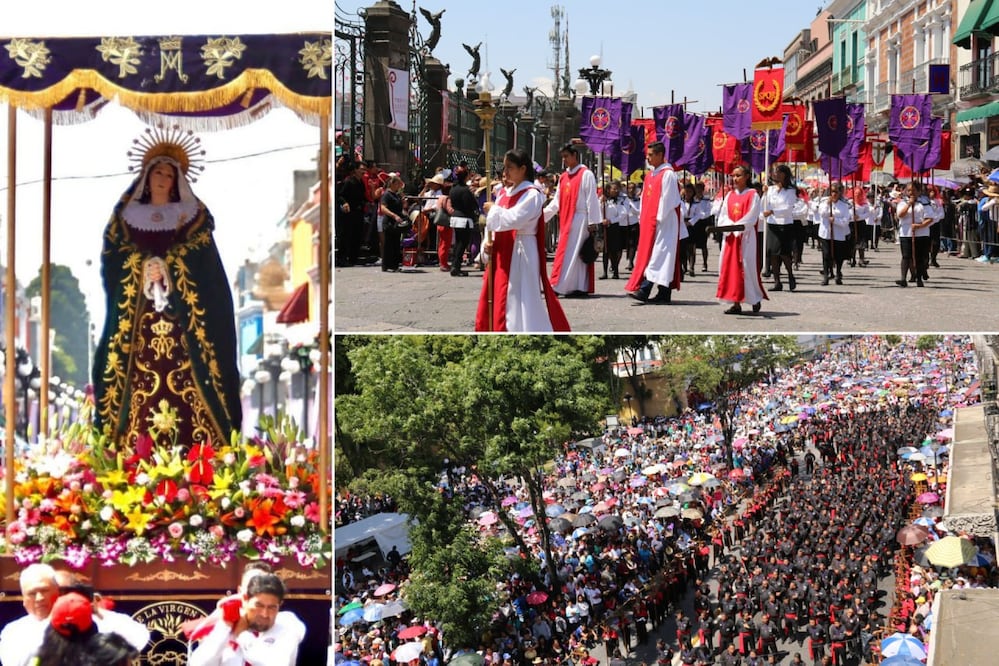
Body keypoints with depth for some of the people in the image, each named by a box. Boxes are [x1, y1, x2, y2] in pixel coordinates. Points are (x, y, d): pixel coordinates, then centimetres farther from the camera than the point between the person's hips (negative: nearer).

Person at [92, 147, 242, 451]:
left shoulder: (193, 219, 10)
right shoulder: (126, 219, 14)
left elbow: (208, 272, 0)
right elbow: (111, 270, 7)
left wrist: (169, 274, -13)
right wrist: (143, 272, -10)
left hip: (182, 318, -1)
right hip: (137, 318, 1)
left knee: (186, 383, -10)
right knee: (140, 383, -7)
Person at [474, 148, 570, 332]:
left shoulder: (532, 195, -12)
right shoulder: (506, 193, 13)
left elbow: (513, 219, -24)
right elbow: (494, 222, 15)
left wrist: (493, 209, -9)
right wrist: (488, 242, -2)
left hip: (520, 254, -8)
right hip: (502, 253, 8)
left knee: (518, 301, -9)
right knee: (495, 301, 11)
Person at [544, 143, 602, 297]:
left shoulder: (586, 174, -5)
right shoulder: (564, 177, 14)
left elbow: (592, 199, -9)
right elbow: (557, 201, 15)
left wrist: (592, 222, -13)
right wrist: (543, 213, 4)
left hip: (579, 219, -7)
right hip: (566, 220, 7)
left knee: (575, 252, -8)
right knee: (565, 252, 6)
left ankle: (579, 287, -8)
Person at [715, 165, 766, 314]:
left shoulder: (753, 195, -1)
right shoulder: (729, 196, 14)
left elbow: (751, 217, -10)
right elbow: (723, 215, 7)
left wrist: (737, 226, -19)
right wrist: (731, 226, -12)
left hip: (746, 236, -5)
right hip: (730, 236, 5)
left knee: (746, 267, -6)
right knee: (730, 266, 0)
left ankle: (755, 299, 9)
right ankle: (736, 303, 1)